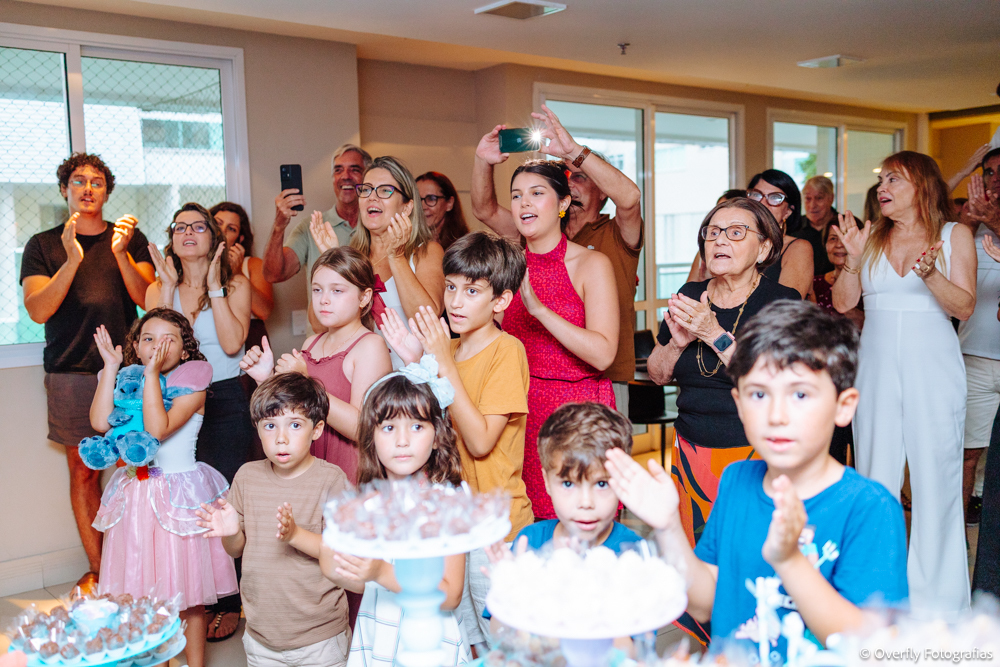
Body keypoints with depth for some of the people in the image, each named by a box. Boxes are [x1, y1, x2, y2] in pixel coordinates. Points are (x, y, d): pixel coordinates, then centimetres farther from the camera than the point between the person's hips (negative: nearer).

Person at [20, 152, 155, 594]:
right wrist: (72, 261, -17)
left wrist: (121, 253, -16)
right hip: (72, 374, 0)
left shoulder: (131, 239, 10)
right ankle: (96, 569, 16)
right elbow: (38, 310, -4)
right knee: (84, 471, 4)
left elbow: (147, 300, -1)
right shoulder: (43, 245, 9)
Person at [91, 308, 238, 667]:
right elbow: (100, 421, -11)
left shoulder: (191, 384, -10)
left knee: (187, 589, 5)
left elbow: (158, 429, -23)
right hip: (137, 492, 5)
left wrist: (152, 373, -23)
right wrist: (111, 367, -8)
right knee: (143, 587, 12)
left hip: (179, 494, -4)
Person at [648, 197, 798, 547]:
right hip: (691, 452, 4)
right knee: (695, 550, 10)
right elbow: (657, 375, 11)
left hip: (753, 455, -4)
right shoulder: (689, 295, 6)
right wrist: (677, 342, -10)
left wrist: (715, 334, -23)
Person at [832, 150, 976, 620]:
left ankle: (935, 599, 14)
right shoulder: (872, 236, 9)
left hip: (933, 369, -2)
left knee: (935, 476, 1)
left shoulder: (954, 235, 4)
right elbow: (843, 303, 3)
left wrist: (930, 274, -20)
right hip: (877, 368, 2)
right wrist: (854, 259, -11)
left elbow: (964, 307, -4)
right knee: (874, 478, 5)